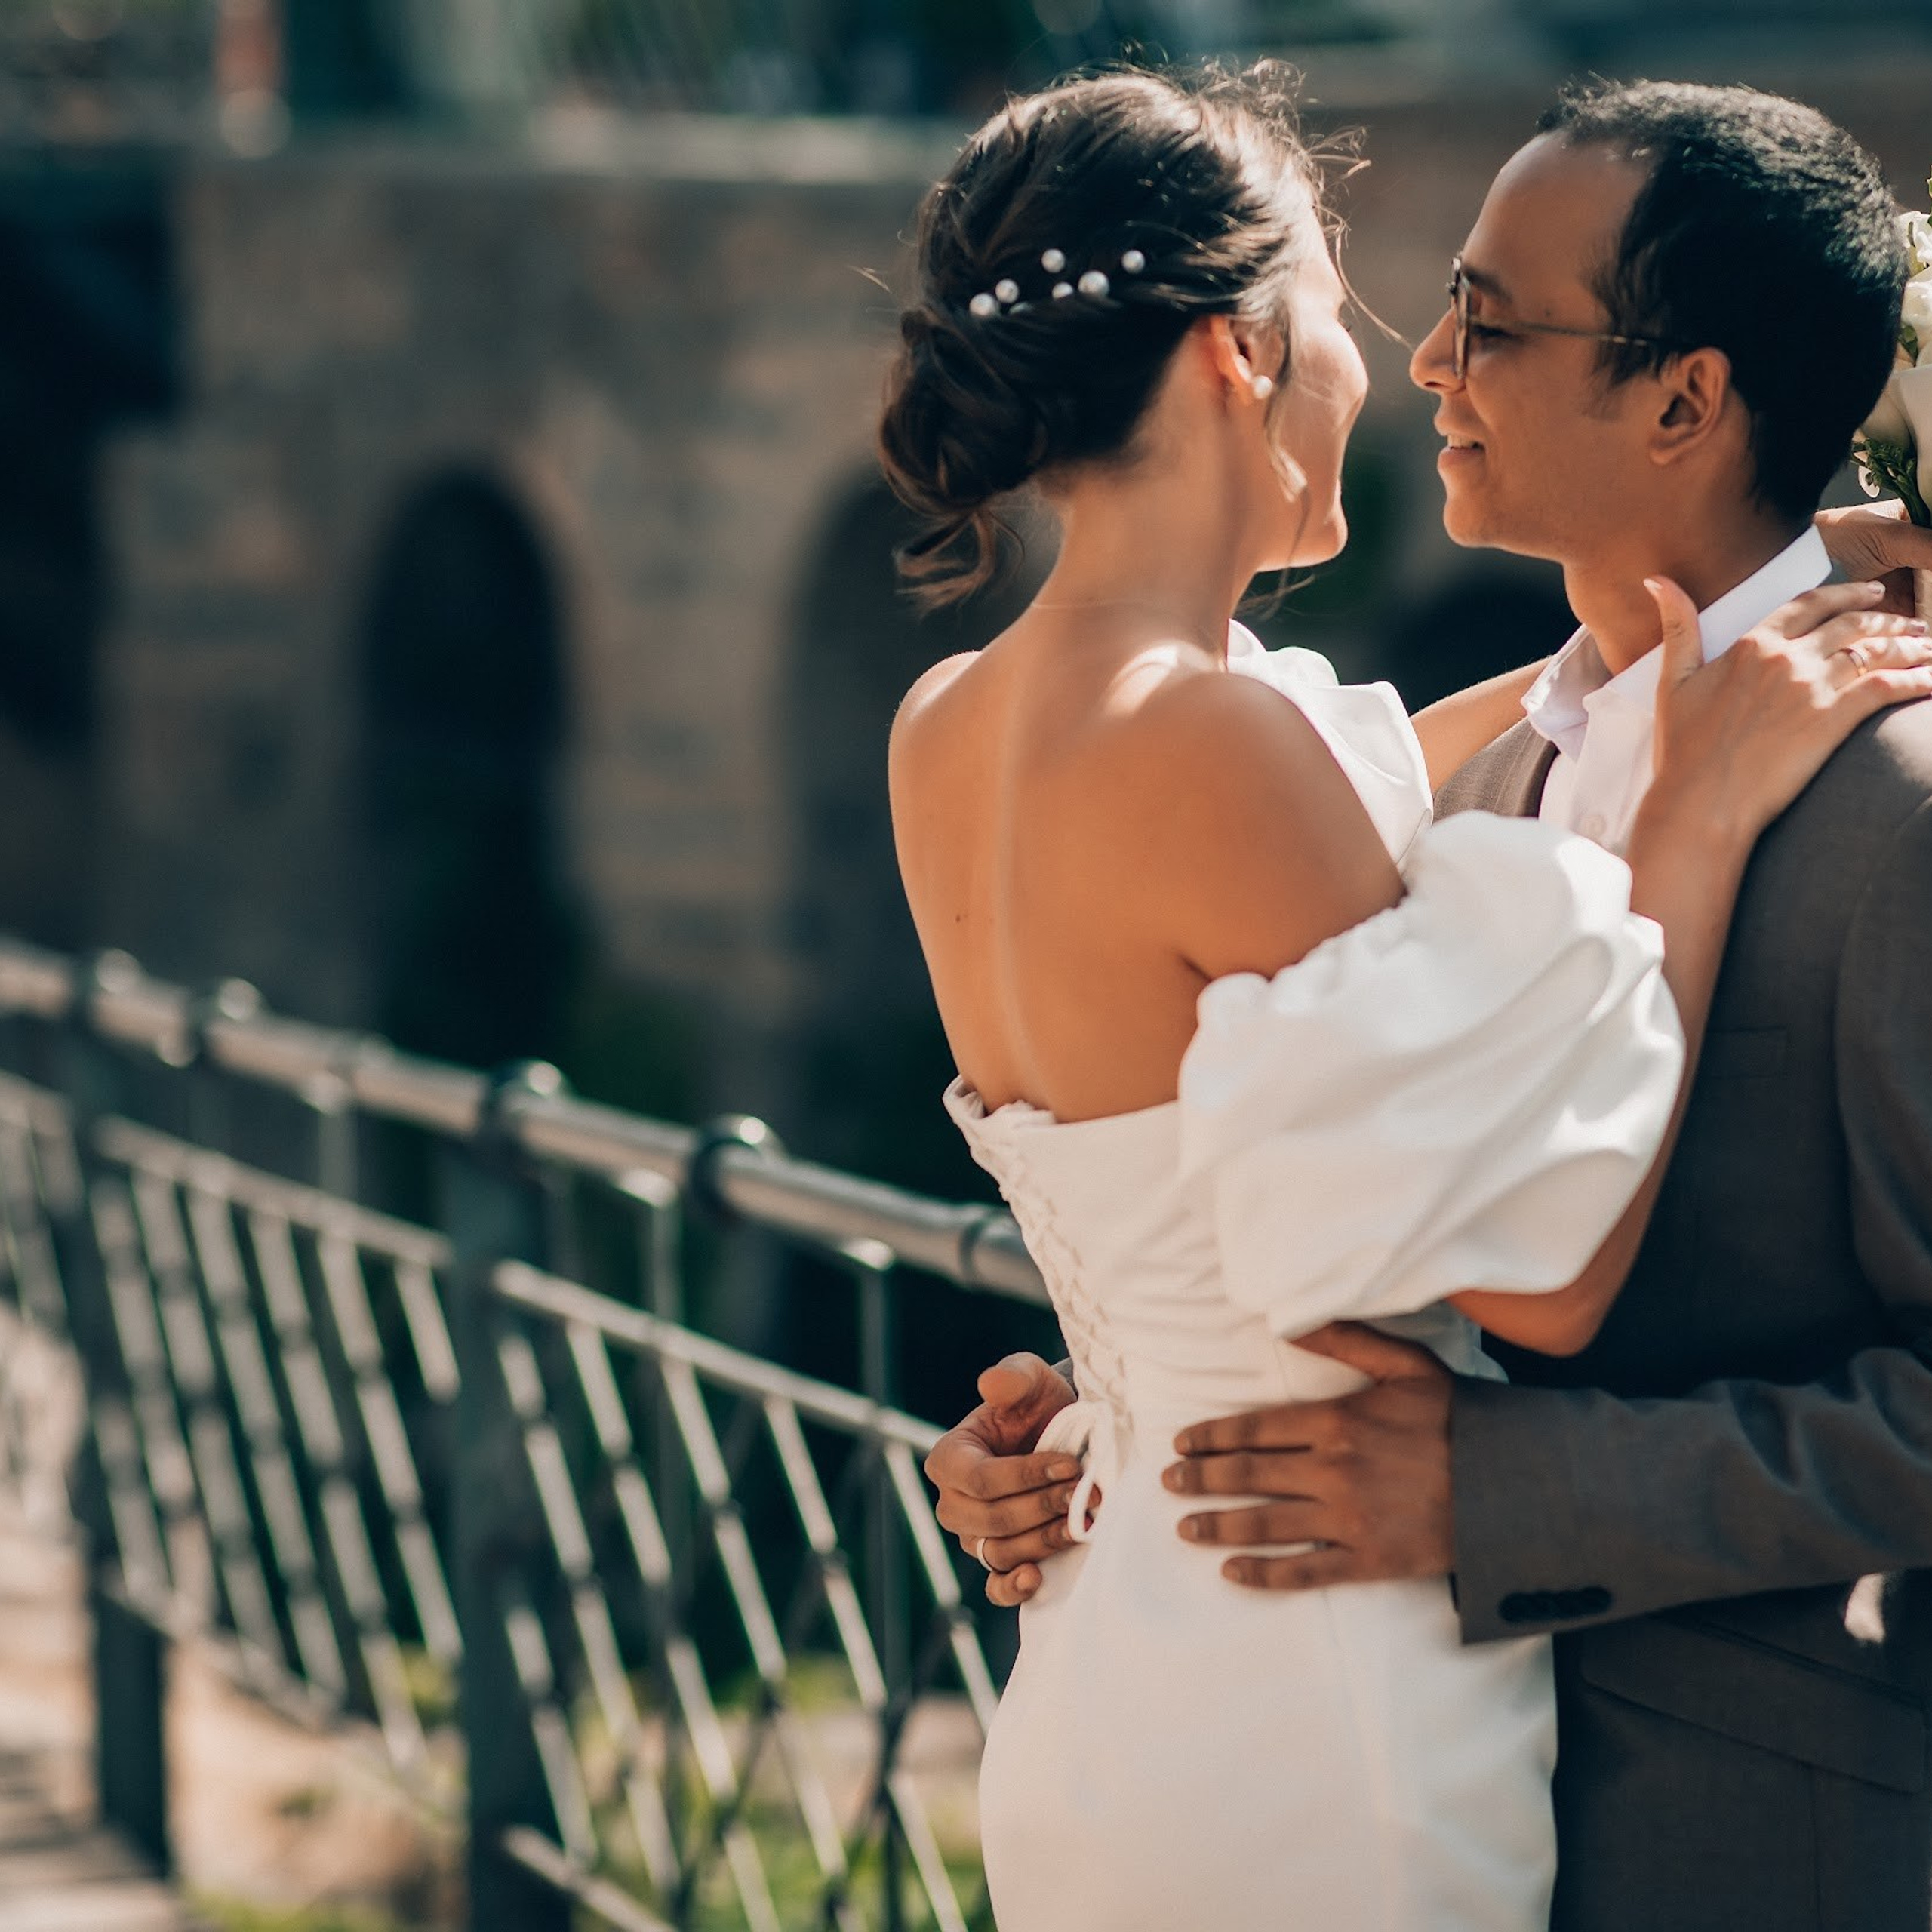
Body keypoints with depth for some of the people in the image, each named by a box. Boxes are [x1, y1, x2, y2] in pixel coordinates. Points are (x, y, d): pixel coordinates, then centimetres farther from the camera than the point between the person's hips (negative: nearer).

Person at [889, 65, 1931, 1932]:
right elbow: (1544, 1269, -20)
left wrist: (1669, 633, 23)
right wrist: (1697, 820, -12)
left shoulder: (948, 728, 4)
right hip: (1322, 1751, -8)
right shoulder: (1207, 740, -21)